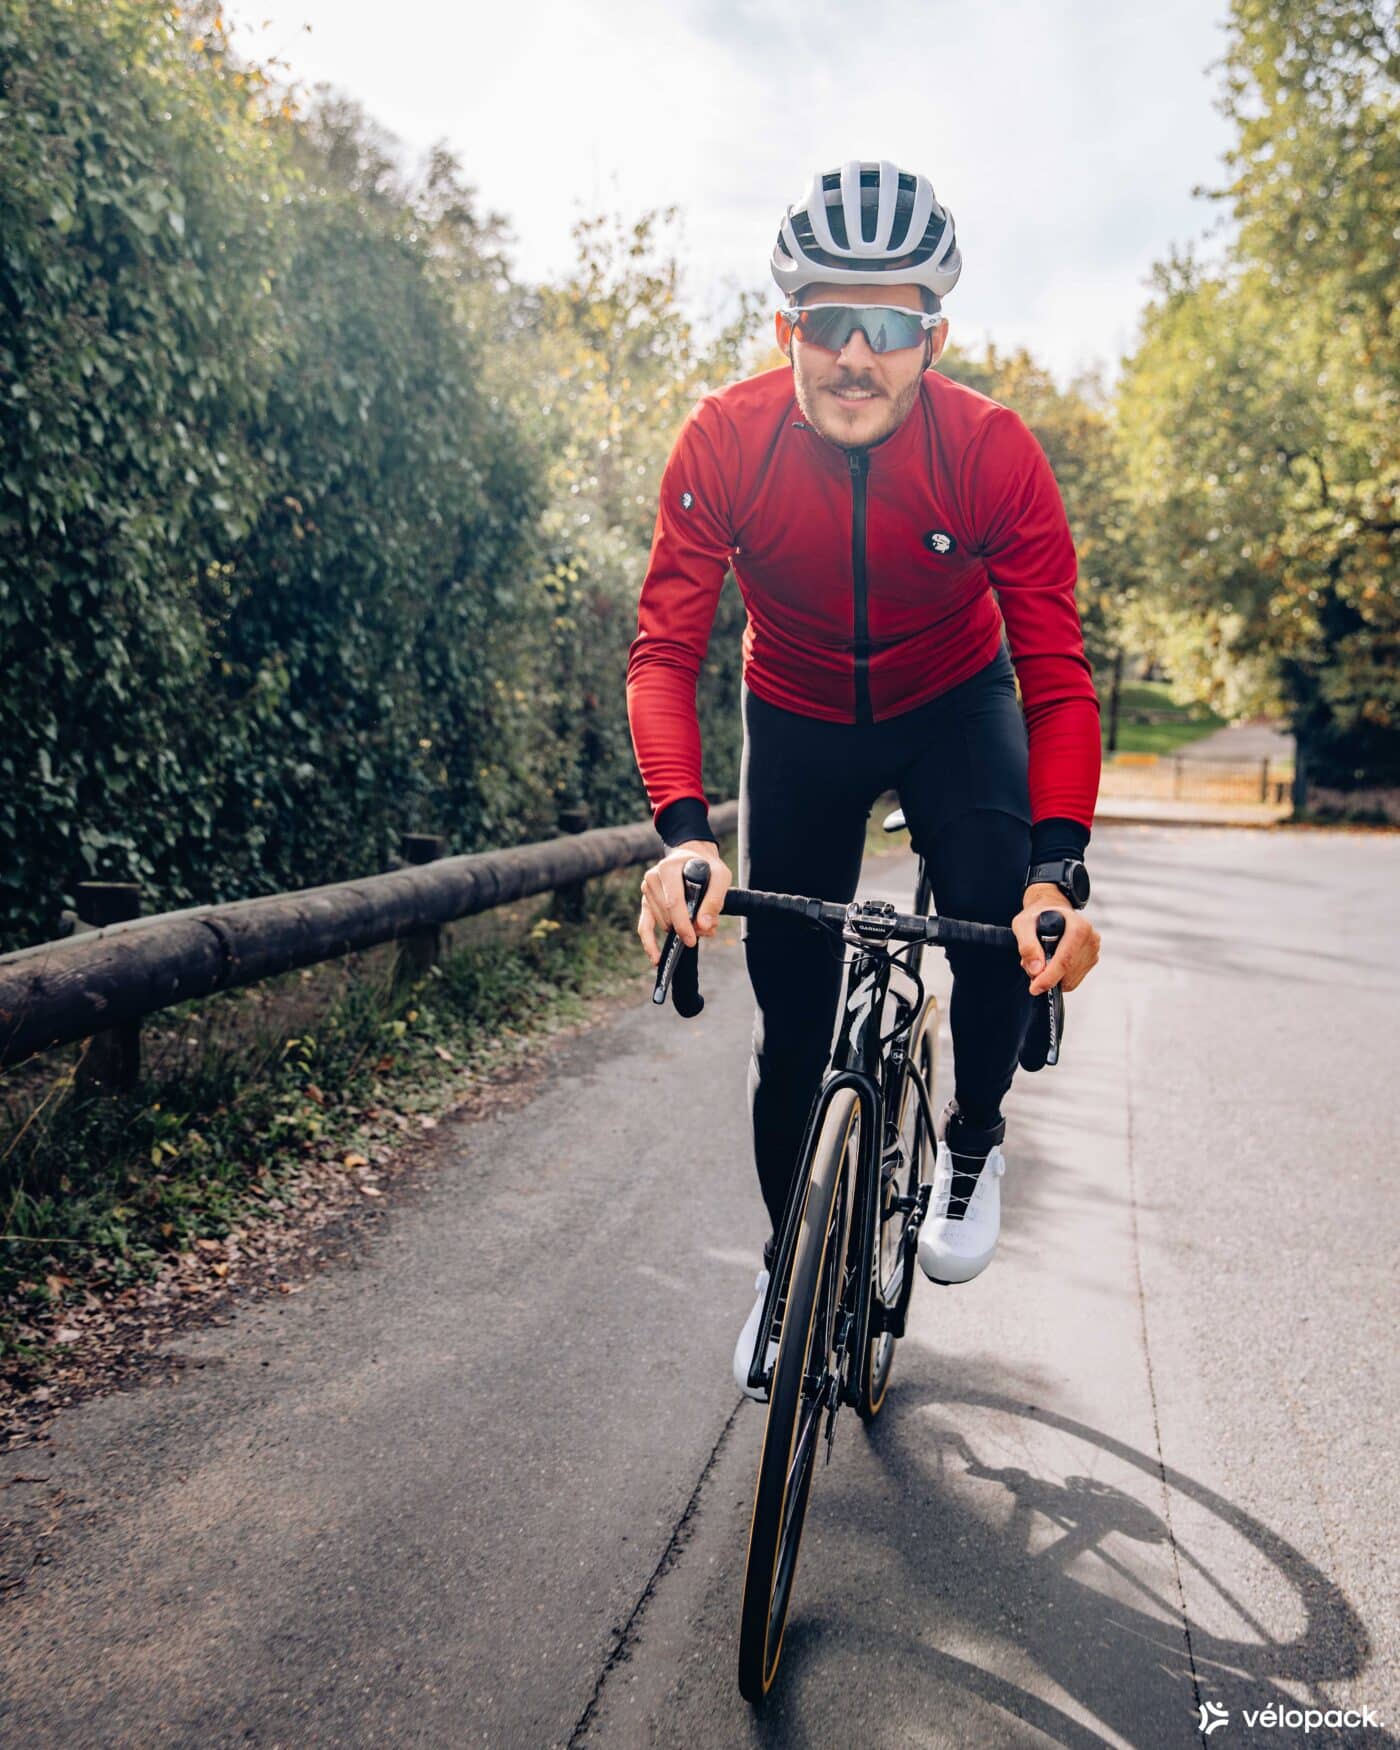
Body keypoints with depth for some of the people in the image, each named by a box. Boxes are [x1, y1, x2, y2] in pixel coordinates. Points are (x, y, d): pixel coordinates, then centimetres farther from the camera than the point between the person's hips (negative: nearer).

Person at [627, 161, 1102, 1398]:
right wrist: (682, 828, -42)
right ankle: (788, 1256, 25)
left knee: (1007, 916, -28)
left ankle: (973, 1137, 4)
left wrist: (1058, 867, -42)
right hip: (799, 722, 1)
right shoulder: (723, 442, -24)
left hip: (953, 707, 0)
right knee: (789, 1016, 1)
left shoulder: (994, 451, -26)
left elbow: (1057, 677, -27)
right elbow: (665, 652, -25)